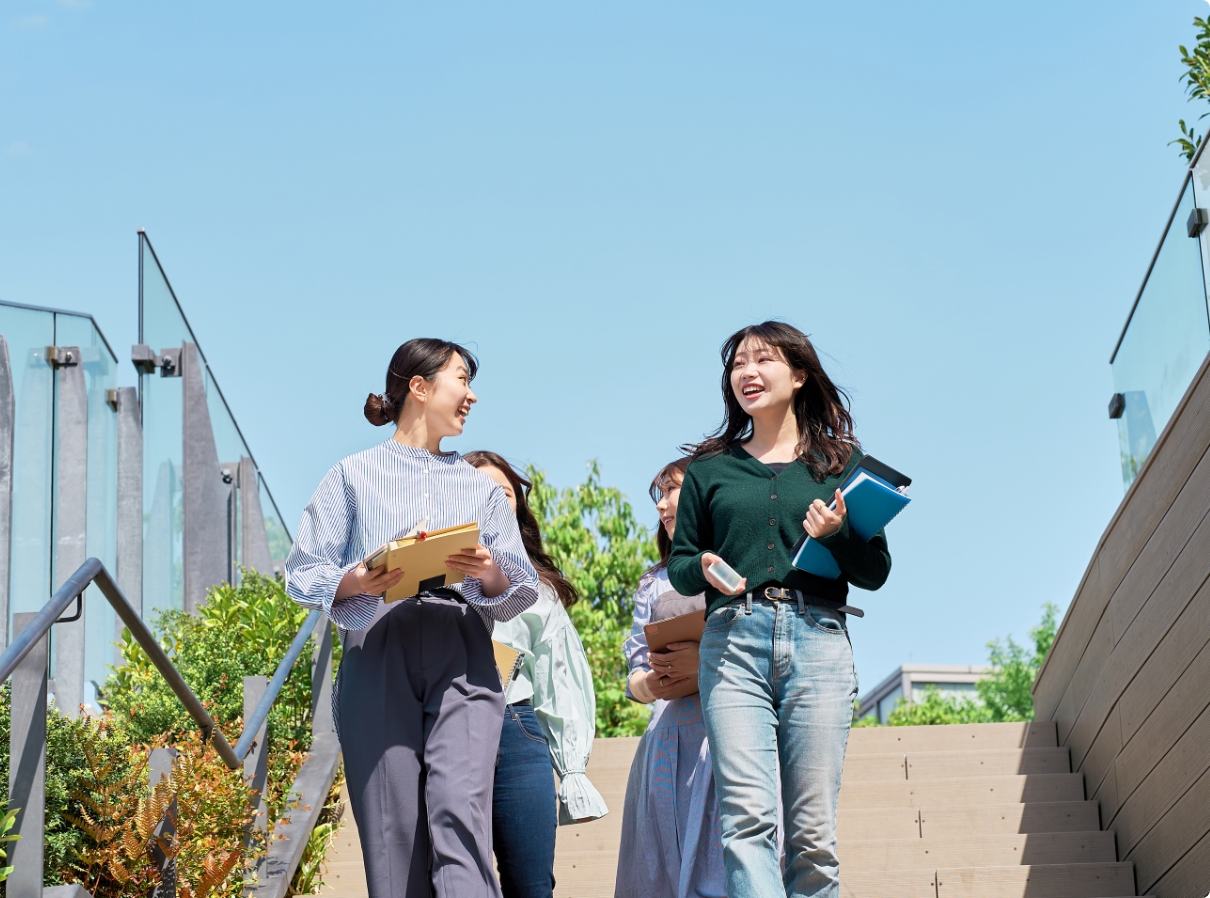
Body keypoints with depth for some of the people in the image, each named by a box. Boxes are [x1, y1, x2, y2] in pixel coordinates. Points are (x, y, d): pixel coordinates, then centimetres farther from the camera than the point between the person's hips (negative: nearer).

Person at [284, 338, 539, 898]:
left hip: (462, 659, 1)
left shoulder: (481, 486, 24)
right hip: (378, 653, -1)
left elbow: (520, 593, 18)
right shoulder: (355, 475, 17)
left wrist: (491, 574, -4)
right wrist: (354, 583, -11)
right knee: (392, 830, -10)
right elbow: (303, 572, 10)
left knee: (459, 810, -20)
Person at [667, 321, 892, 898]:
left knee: (813, 830, -6)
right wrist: (704, 569, -4)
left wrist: (837, 534, -7)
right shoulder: (710, 468, 19)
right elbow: (678, 563, 19)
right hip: (733, 640, 0)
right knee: (747, 816, -17)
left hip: (818, 640, 0)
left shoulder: (842, 460, 16)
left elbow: (876, 572, 13)